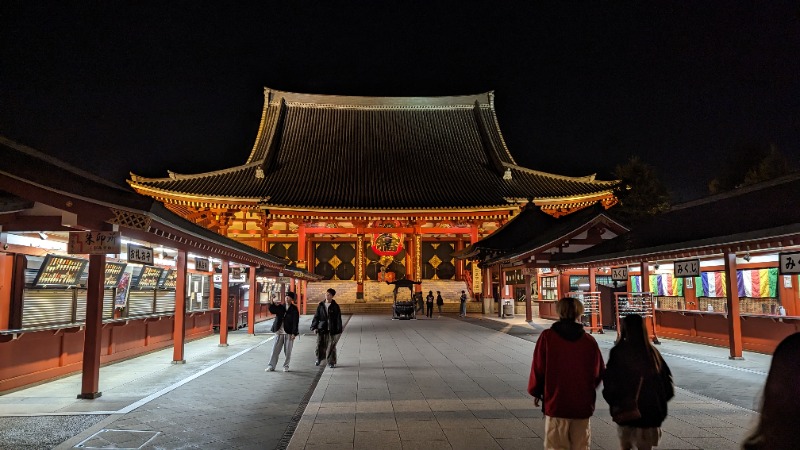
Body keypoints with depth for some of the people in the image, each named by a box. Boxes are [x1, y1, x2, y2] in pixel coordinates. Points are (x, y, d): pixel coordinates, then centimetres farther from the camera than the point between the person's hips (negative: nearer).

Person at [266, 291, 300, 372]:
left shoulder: (294, 309, -2)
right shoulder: (280, 306, 7)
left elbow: (295, 322, -6)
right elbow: (272, 310, -7)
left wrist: (294, 333, -12)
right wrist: (273, 303, -26)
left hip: (289, 333, -2)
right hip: (279, 332, 2)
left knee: (288, 351, 3)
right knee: (275, 350, 3)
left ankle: (286, 366, 16)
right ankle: (271, 366, 9)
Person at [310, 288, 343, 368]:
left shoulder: (335, 306, 0)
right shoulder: (321, 305, 7)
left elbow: (338, 319, -1)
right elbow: (316, 317, 9)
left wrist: (339, 330, -6)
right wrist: (314, 327, 1)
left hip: (331, 329, -2)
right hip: (321, 329, 2)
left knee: (331, 346, 1)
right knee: (320, 345, 4)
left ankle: (331, 362, 14)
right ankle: (319, 358, 29)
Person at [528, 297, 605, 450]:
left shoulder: (547, 337, -10)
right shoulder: (589, 341, -5)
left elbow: (538, 368, -7)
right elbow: (599, 372, 3)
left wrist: (536, 392, 10)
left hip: (555, 403, -2)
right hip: (582, 405, 2)